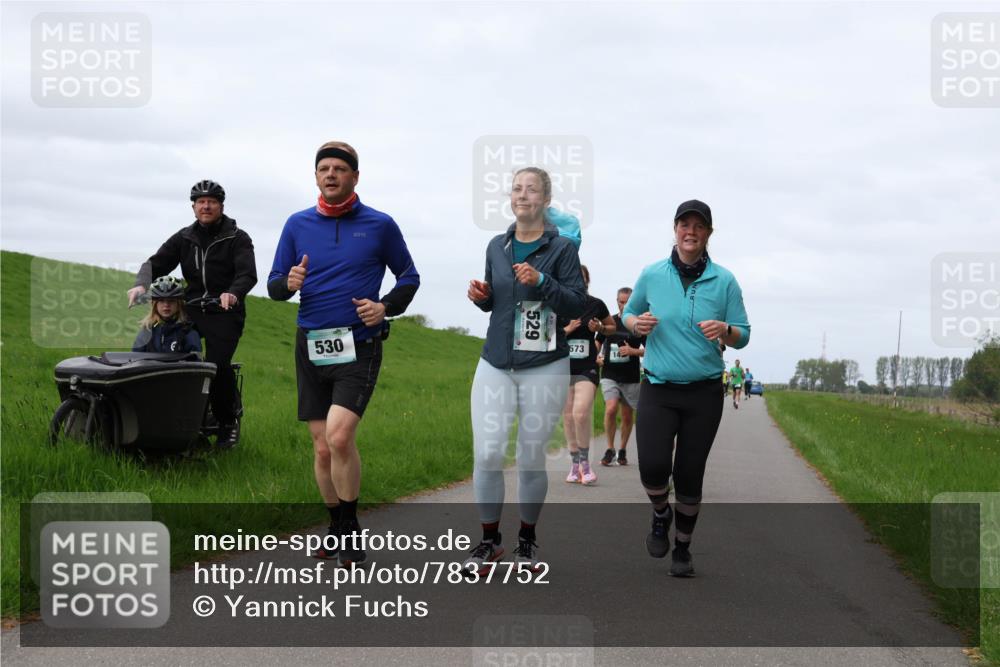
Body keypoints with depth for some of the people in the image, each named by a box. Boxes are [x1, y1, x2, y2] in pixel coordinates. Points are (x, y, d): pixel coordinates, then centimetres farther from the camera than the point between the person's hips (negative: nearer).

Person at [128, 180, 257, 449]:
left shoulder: (238, 239, 1)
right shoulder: (184, 238, 14)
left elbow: (248, 274, -13)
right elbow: (156, 263, 5)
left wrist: (233, 293, -35)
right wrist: (141, 284, -17)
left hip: (224, 312, -4)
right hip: (191, 309, 4)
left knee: (218, 365, -21)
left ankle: (228, 422, 0)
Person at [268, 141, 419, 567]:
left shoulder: (379, 225, 1)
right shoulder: (298, 224, 7)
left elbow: (408, 277, 10)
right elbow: (273, 285, 10)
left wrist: (385, 307, -8)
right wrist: (288, 283, -14)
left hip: (359, 348, -3)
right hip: (311, 347, 4)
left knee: (339, 436, -20)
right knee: (322, 448, 8)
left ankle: (351, 530, -4)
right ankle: (336, 528, 26)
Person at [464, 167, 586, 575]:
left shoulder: (561, 248, -2)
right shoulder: (497, 246, 11)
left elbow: (578, 304, -8)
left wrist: (541, 281, -20)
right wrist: (480, 296, 0)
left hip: (545, 368, -3)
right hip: (496, 364, 3)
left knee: (532, 457, 2)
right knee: (487, 453, -6)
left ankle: (527, 538, 21)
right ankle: (489, 540, 9)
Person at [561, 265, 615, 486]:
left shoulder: (595, 305, 0)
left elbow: (612, 327, 15)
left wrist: (599, 328, -5)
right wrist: (566, 330, -14)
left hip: (587, 368, -1)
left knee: (581, 412, -18)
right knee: (568, 416, 4)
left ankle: (584, 461, -2)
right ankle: (575, 463, 16)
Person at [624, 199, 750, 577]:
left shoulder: (724, 281, -1)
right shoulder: (651, 275, 1)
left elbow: (743, 336, 3)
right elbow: (628, 314, 16)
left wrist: (724, 330, -20)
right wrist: (637, 323, -8)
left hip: (704, 393, 0)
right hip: (658, 390, 0)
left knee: (689, 475, 4)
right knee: (653, 467, -16)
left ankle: (683, 548, 25)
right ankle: (660, 516, 17)